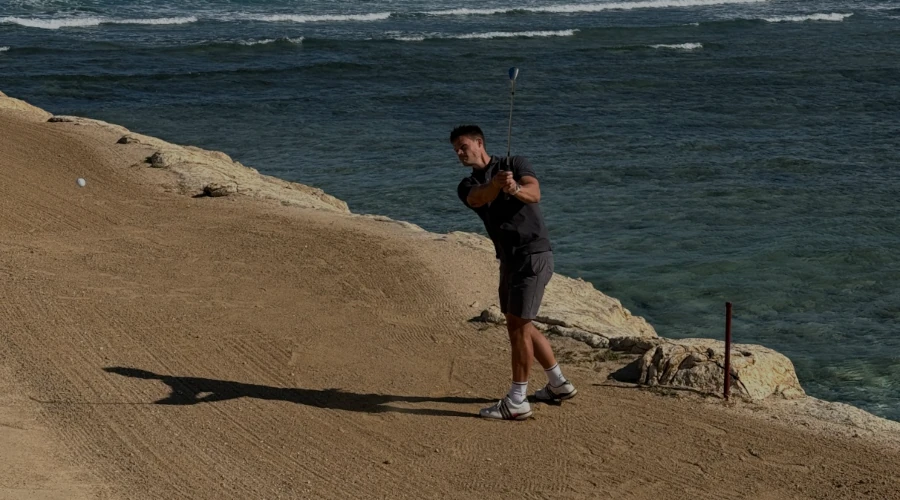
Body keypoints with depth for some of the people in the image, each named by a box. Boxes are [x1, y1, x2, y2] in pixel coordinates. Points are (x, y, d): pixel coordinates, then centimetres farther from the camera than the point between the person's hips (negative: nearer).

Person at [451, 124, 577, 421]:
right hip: (509, 260, 7)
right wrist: (497, 184, -38)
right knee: (518, 325, 15)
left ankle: (517, 402, -7)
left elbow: (534, 194, -19)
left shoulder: (516, 164, -1)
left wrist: (515, 189, -42)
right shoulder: (467, 187, 10)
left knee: (518, 325, -10)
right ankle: (558, 385, 29)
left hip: (533, 255, -7)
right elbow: (478, 198, -15)